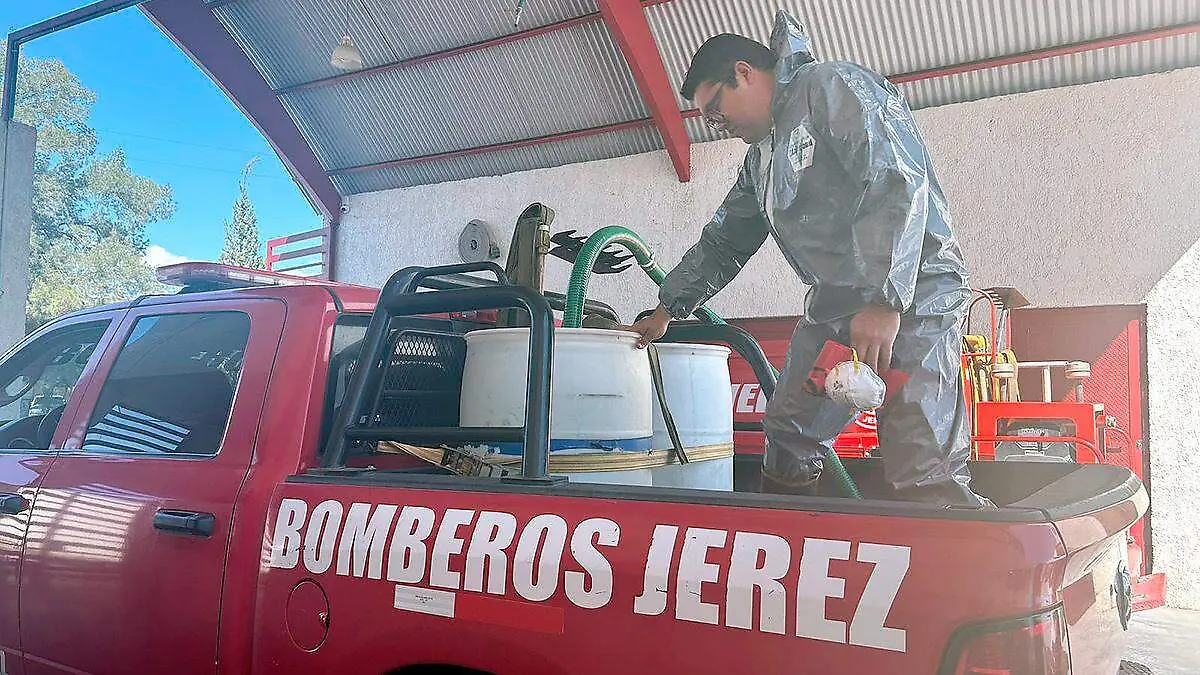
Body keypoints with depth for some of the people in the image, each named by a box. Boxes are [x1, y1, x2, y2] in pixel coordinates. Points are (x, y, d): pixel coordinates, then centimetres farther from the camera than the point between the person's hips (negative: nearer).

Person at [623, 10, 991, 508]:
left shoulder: (831, 85, -4)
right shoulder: (762, 158, 23)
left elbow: (895, 180, -18)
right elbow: (722, 244, 33)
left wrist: (884, 300, -25)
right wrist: (667, 309, 32)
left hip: (911, 296, -9)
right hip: (835, 305, 9)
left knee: (924, 475, -18)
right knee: (787, 435, 9)